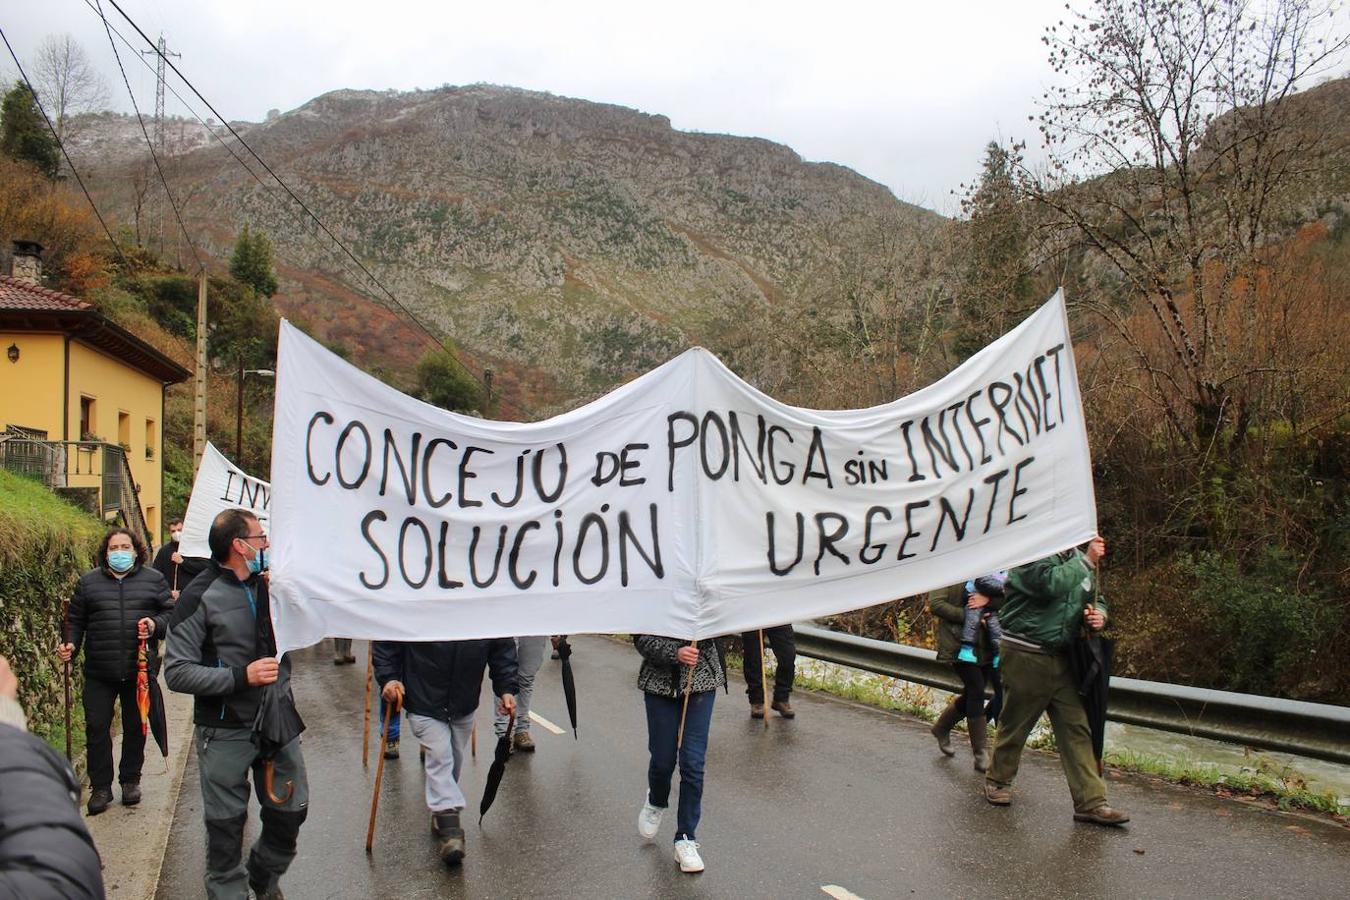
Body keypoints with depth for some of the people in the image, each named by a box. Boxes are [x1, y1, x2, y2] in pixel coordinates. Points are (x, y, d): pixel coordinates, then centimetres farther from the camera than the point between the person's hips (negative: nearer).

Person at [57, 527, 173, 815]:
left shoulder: (153, 579, 4)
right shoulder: (88, 582, 7)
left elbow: (171, 613, 5)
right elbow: (76, 620, 9)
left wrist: (156, 624, -14)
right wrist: (71, 645, -6)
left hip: (139, 669, 0)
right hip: (99, 672, 0)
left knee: (135, 727, 10)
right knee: (96, 728, 2)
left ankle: (130, 780, 27)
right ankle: (100, 787, 15)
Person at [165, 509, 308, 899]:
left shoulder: (270, 584, 4)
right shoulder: (201, 596, -11)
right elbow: (177, 672, -14)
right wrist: (241, 676, -23)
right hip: (225, 732, -4)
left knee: (292, 810, 13)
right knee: (226, 824, 9)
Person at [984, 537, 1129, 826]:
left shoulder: (1075, 557, 11)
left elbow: (1095, 600, 21)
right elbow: (1052, 584, -31)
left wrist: (1098, 616, -2)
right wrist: (1087, 561, -22)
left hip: (1061, 658, 6)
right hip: (1026, 657, -6)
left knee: (1076, 728, 2)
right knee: (1015, 724, 8)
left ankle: (1090, 801, 4)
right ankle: (998, 780, 28)